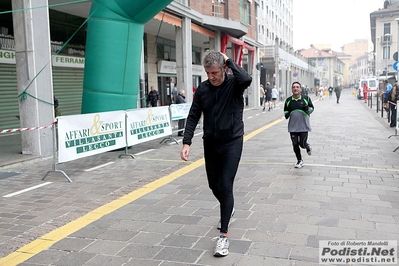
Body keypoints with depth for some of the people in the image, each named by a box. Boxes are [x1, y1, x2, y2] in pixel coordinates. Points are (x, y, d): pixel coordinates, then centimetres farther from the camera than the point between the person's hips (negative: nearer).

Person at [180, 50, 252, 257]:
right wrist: (186, 143, -10)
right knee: (214, 185, 16)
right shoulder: (202, 89, -1)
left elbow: (246, 79, -35)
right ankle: (228, 209, 47)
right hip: (210, 144, 5)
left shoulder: (234, 84, -10)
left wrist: (229, 61, -20)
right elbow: (193, 117, 0)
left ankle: (223, 235, -4)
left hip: (232, 143, -4)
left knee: (226, 186, -11)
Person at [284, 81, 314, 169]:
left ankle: (307, 147, 34)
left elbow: (312, 108, 8)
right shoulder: (288, 100, 3)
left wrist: (307, 109, -14)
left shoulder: (306, 99, -2)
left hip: (304, 126, -2)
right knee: (295, 145, 6)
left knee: (302, 144, -4)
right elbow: (285, 110, 15)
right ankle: (299, 161, 25)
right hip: (293, 127, 2)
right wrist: (286, 114, -7)